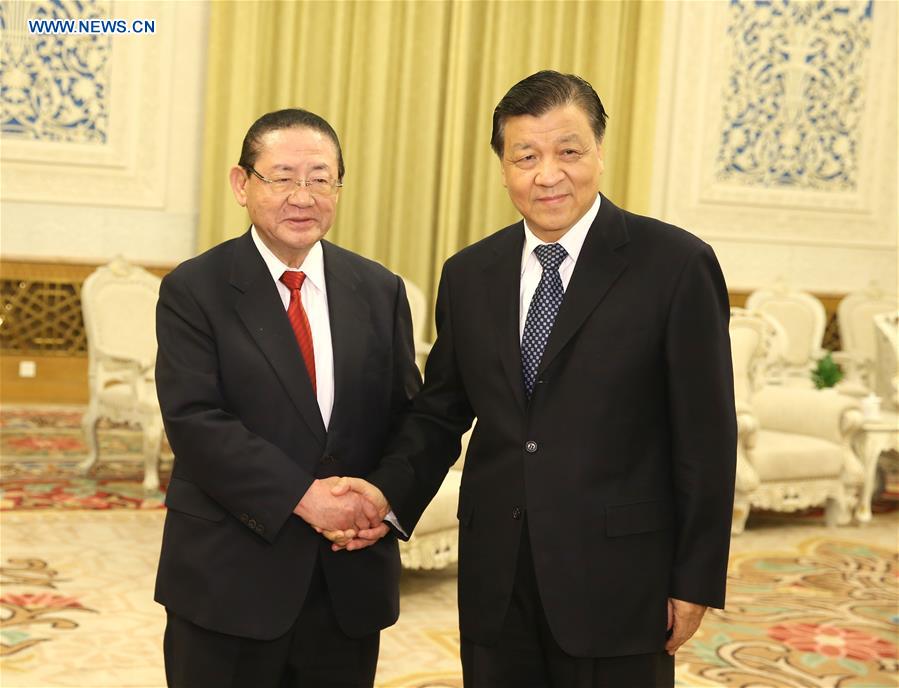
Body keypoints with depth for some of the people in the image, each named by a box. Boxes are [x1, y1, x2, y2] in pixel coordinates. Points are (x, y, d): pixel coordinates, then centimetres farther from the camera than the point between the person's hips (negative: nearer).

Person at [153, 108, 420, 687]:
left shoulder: (380, 291, 7)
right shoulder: (194, 290, -4)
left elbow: (408, 415, 6)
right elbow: (195, 421, -14)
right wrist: (302, 496, -21)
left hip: (351, 582, 3)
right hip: (229, 578, -3)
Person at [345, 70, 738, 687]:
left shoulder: (676, 265, -8)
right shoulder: (469, 275, 6)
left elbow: (706, 438, -7)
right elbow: (440, 413, 10)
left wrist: (696, 582, -7)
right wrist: (388, 493, -7)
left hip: (616, 580, -4)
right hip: (495, 582, 4)